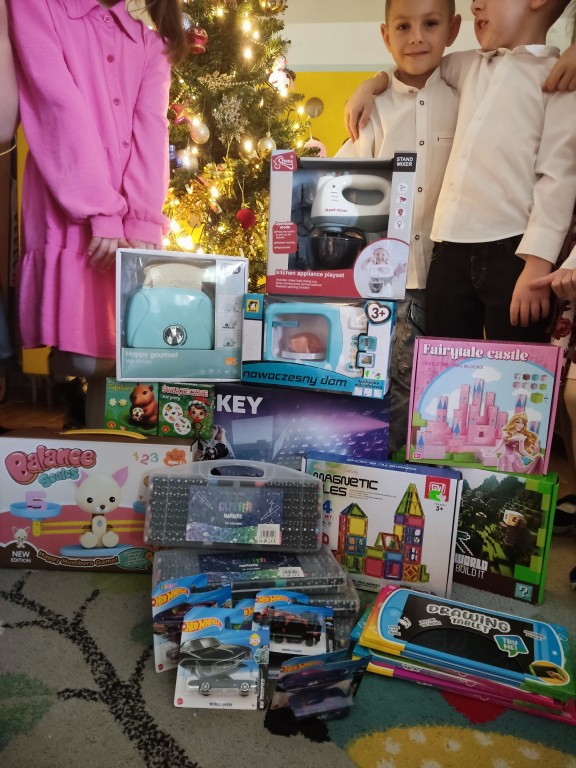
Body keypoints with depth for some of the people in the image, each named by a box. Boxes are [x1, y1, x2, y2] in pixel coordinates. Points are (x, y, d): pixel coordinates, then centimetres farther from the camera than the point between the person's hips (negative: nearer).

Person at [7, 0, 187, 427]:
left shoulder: (150, 36, 18)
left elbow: (151, 127, 1)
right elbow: (62, 104, -8)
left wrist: (143, 221, -14)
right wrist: (102, 212, -19)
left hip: (130, 210, 4)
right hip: (70, 208, -4)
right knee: (84, 356, -9)